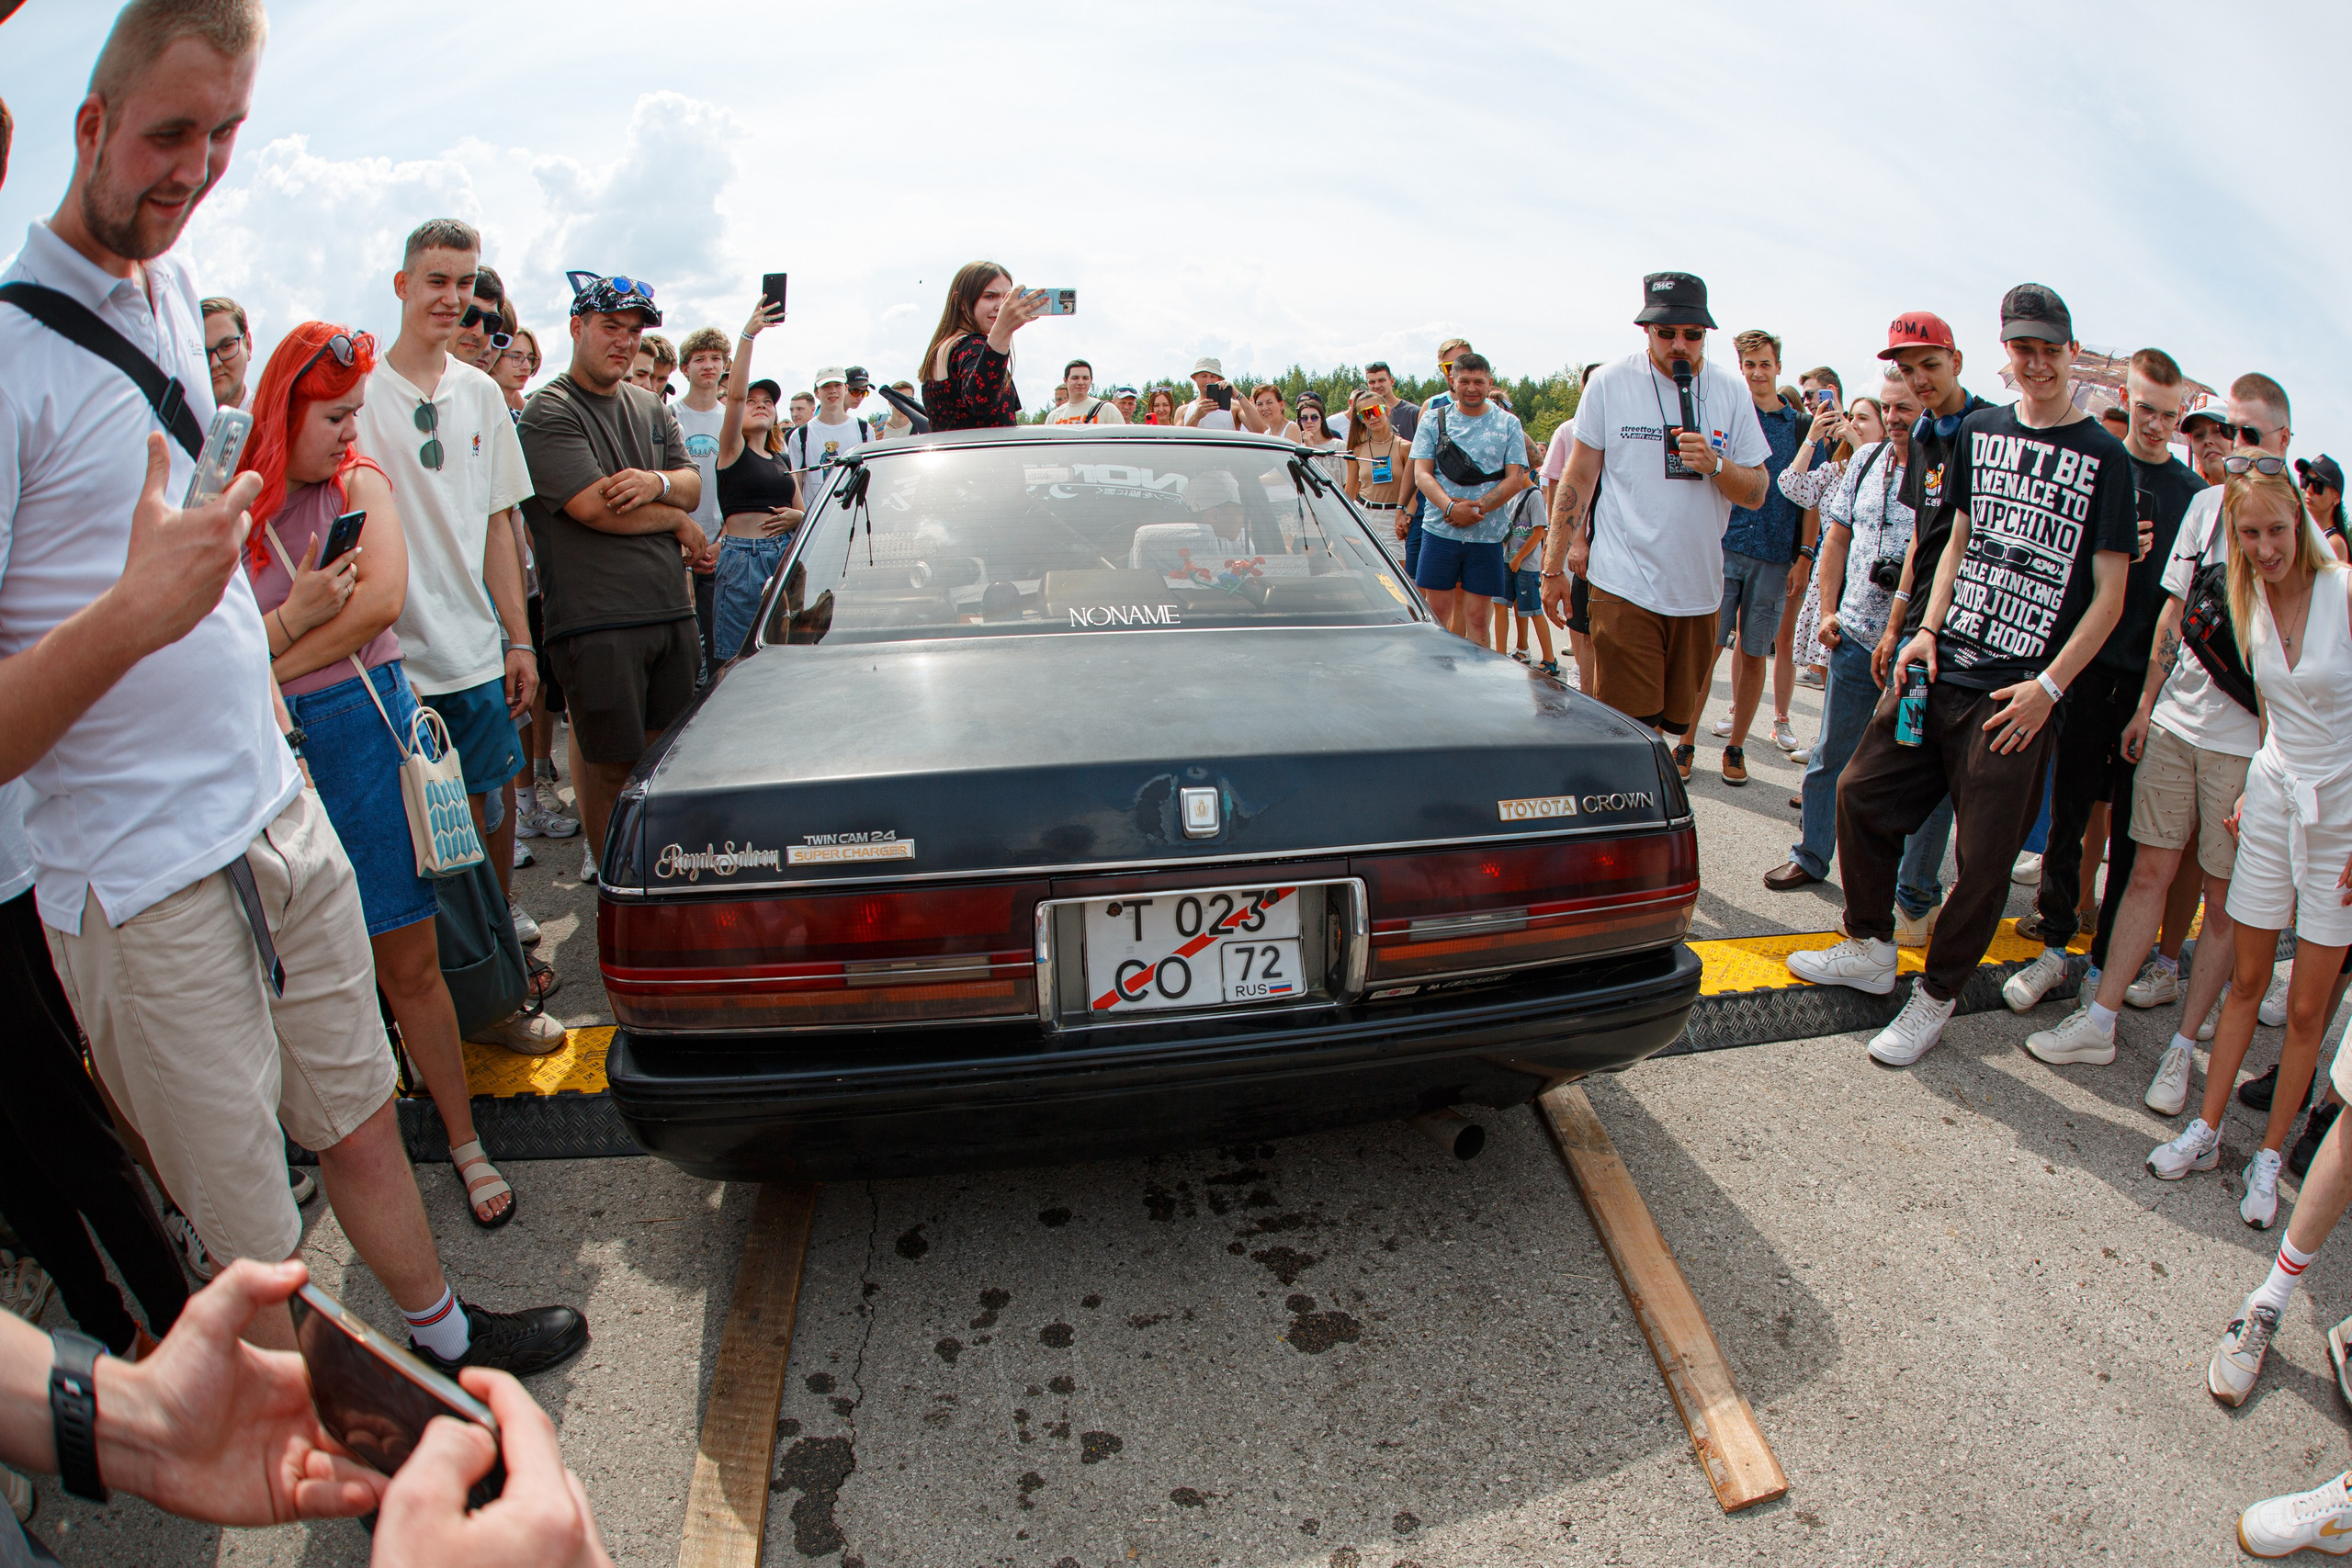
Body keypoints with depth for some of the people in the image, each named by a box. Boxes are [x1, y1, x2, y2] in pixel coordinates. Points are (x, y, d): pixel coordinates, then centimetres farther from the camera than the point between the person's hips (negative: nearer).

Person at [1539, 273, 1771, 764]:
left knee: (1678, 715, 11)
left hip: (1698, 588, 3)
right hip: (1624, 585, -3)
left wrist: (1714, 465, -15)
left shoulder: (1732, 392, 6)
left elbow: (1756, 493, 7)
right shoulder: (1610, 383, -1)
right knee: (1629, 727, -8)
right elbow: (1578, 476, 4)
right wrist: (1554, 566, 3)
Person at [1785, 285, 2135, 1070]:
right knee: (1861, 792, 7)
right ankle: (1869, 948, 26)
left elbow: (2109, 597, -4)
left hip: (2018, 694, -5)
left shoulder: (2105, 458, -2)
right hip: (1942, 664, 5)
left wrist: (2049, 685, -12)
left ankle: (1935, 997, 15)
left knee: (1985, 857, -1)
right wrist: (1927, 630, 5)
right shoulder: (1978, 431, 11)